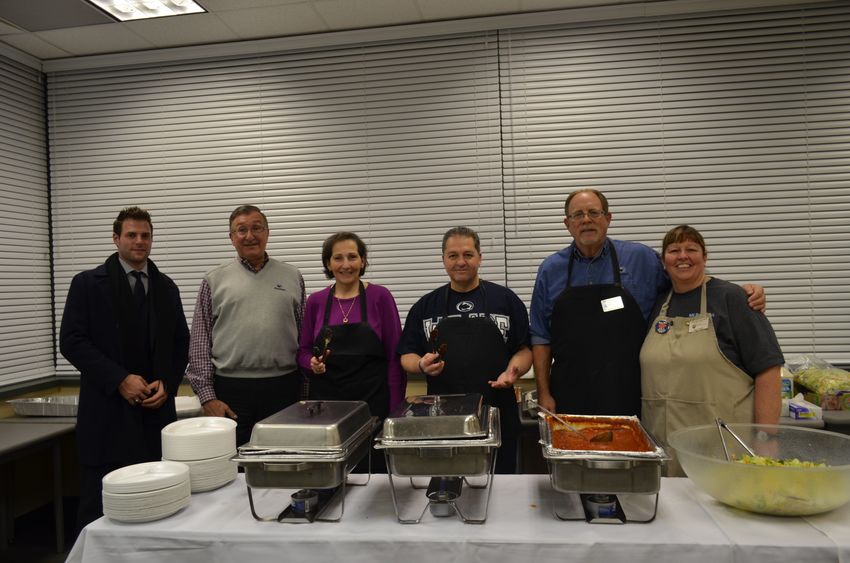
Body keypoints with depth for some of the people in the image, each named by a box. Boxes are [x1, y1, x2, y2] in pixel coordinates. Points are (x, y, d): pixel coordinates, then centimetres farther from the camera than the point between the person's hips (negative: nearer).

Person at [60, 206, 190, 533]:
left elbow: (180, 343, 13)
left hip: (156, 407, 3)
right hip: (107, 410, -3)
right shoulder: (88, 283, 0)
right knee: (100, 501, 2)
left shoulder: (166, 287, 11)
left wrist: (167, 384, -3)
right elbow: (71, 341, -6)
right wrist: (120, 379, -14)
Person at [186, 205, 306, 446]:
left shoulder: (292, 277, 9)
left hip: (284, 388, 1)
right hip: (231, 390, -1)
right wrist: (207, 396, -2)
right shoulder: (214, 280, 5)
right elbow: (199, 341, 4)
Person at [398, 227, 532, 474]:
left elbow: (524, 349, 5)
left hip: (498, 413, -1)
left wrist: (513, 370, -14)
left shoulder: (505, 299, 4)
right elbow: (407, 355, 9)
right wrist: (422, 365, -11)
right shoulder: (426, 305, 8)